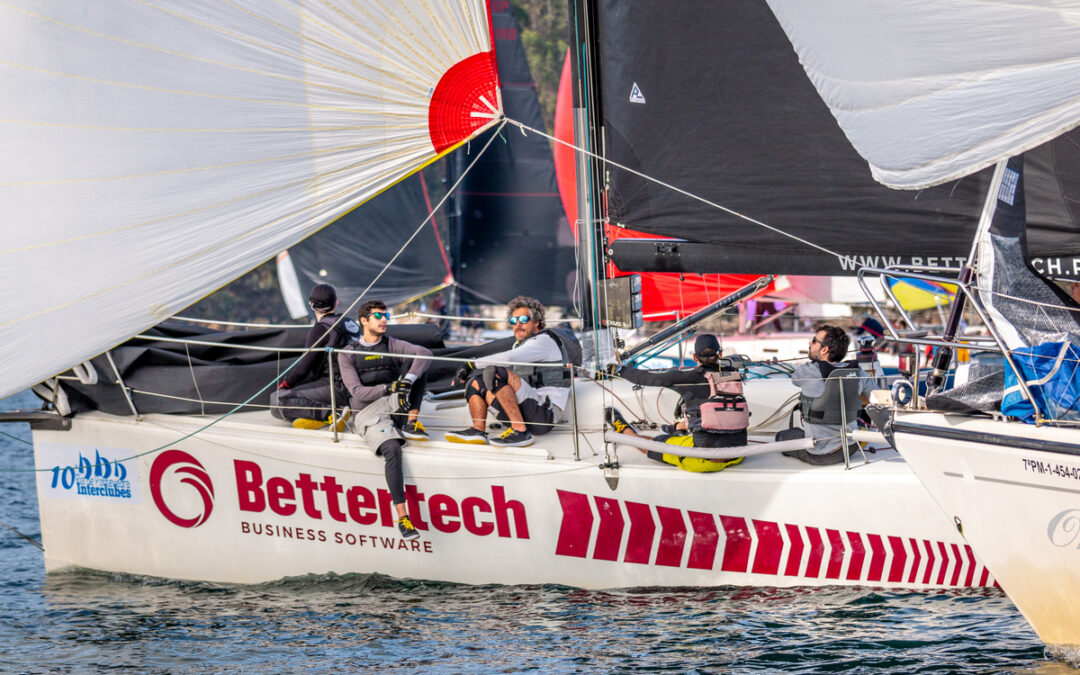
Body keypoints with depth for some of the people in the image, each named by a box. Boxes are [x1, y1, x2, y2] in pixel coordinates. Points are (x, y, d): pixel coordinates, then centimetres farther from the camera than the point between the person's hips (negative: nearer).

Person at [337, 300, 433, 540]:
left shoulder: (393, 346, 12)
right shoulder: (348, 354, 8)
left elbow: (425, 354, -9)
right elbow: (357, 392, -5)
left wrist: (408, 380, -29)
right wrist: (388, 388, -22)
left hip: (393, 404, 3)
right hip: (368, 413, -3)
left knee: (415, 363, -17)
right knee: (392, 450, -32)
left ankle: (412, 422, -21)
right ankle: (402, 516, -34)